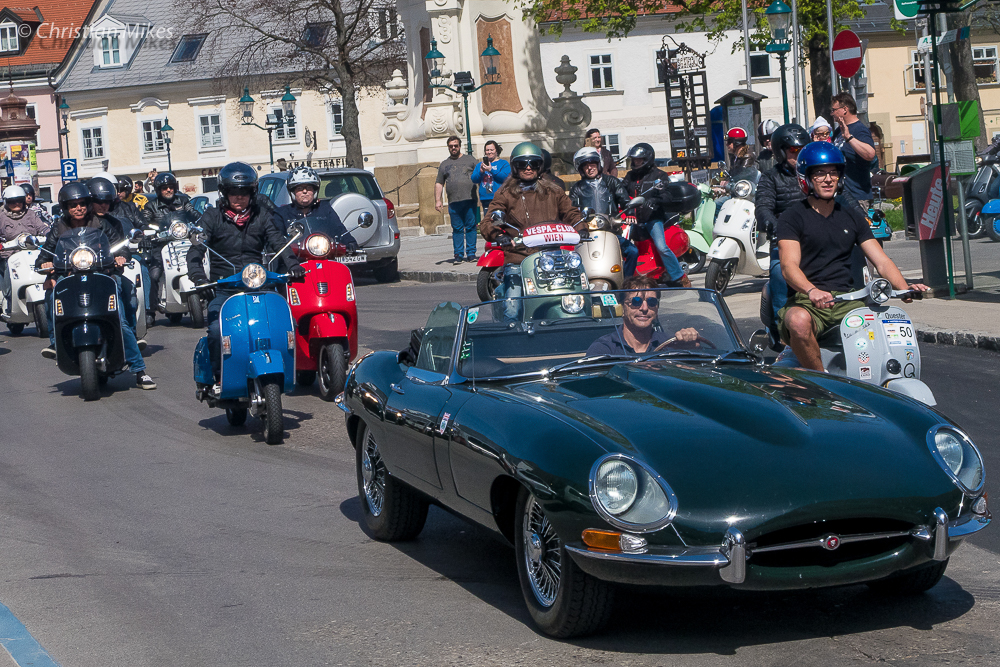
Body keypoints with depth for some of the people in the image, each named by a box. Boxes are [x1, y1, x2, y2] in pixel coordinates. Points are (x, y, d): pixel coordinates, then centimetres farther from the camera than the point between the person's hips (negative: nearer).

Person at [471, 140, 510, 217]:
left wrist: (491, 170, -14)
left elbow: (505, 177, -8)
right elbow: (474, 179, 10)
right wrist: (481, 172, -9)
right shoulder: (479, 165, 21)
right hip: (485, 199, 4)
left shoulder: (504, 163, 9)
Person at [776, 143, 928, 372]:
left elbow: (881, 261, 11)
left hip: (845, 301, 4)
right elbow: (789, 266, -13)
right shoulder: (793, 217, 3)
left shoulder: (852, 216, 20)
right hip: (805, 302, -4)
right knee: (799, 322, -39)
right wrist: (812, 291, -35)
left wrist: (905, 288, -10)